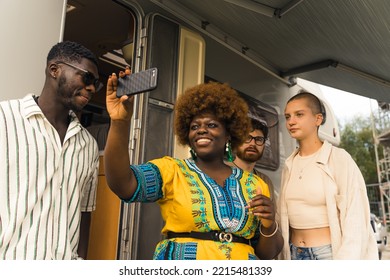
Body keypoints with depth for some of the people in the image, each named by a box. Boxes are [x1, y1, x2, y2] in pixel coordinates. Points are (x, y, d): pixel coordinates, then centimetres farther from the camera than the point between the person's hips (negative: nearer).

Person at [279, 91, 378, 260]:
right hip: (294, 253, 4)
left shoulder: (339, 159, -10)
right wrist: (284, 256, 7)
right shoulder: (289, 165, 5)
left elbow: (355, 220, -12)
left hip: (332, 252, -4)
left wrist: (346, 258, -17)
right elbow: (286, 217, 8)